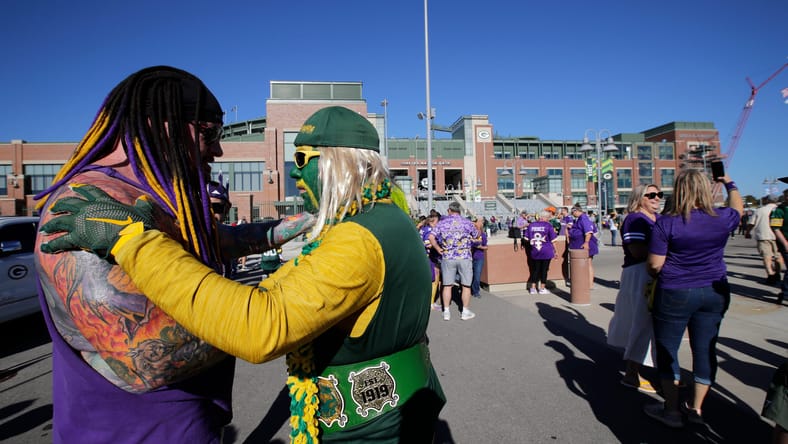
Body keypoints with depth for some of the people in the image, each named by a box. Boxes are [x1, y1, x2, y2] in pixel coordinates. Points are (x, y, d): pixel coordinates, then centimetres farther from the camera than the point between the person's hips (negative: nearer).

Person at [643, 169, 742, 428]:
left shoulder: (666, 223, -16)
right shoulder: (722, 218, -2)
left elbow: (654, 265, -15)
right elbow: (737, 207, 24)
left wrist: (655, 276, 7)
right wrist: (730, 185, 41)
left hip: (675, 294, -5)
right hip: (715, 293, 5)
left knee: (667, 350, 8)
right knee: (705, 349, 14)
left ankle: (672, 411, 18)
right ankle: (696, 409, 27)